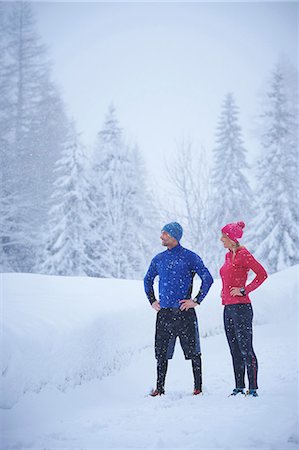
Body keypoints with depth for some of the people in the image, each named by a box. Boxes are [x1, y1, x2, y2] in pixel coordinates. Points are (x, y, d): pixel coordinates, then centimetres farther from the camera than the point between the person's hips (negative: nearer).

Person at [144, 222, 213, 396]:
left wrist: (196, 301, -7)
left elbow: (208, 279, -4)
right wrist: (152, 301, 16)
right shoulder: (158, 259, 11)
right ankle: (160, 387, 16)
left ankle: (198, 387, 11)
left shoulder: (190, 257, -4)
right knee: (161, 352, 7)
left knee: (193, 351, 2)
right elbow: (148, 280, 26)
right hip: (164, 313, 4)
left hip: (184, 312, -4)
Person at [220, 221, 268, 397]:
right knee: (235, 350, 11)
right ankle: (240, 387, 16)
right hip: (228, 307, 9)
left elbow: (262, 274, -15)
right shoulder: (229, 255, 16)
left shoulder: (243, 254, -11)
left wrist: (244, 290, -15)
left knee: (245, 349, -7)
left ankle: (253, 388, -3)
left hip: (241, 306, -9)